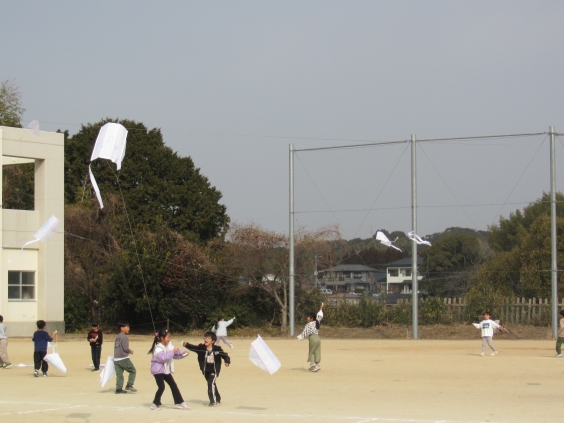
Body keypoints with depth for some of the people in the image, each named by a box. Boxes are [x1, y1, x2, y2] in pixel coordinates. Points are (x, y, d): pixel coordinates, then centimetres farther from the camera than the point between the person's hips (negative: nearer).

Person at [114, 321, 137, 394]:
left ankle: (118, 388, 5)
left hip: (116, 359, 8)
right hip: (124, 359, -8)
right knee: (133, 371, 3)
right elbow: (125, 348, -16)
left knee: (119, 374, 8)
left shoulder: (117, 337, 16)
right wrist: (130, 351, 3)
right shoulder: (124, 337, -11)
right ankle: (129, 385, -2)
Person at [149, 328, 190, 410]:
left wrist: (183, 353, -6)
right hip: (158, 370, -8)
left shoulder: (169, 345, 3)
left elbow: (175, 354, 10)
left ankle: (180, 403, 12)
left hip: (166, 370, 8)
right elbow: (163, 357, -32)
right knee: (161, 387, -13)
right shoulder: (158, 348, -20)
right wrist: (172, 351, -32)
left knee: (173, 385, 7)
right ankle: (155, 404, 3)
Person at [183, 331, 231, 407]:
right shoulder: (201, 348, -6)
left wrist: (227, 362, -24)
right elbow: (193, 347, -18)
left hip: (214, 370, -4)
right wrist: (186, 345, -36)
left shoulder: (217, 349, -12)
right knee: (212, 385, 17)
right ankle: (218, 399, 35)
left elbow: (225, 355, -5)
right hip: (206, 370, 4)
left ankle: (213, 401, -11)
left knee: (211, 383, -19)